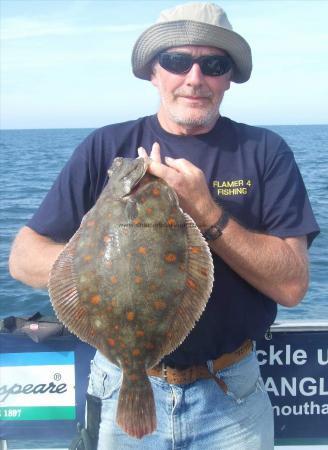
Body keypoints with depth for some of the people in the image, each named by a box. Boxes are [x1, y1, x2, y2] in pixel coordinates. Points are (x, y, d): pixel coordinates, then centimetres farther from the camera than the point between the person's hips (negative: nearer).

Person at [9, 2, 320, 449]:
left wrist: (206, 213, -24)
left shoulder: (265, 152, -7)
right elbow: (23, 256, -6)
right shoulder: (106, 147, -6)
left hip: (230, 397, 0)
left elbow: (292, 285, -12)